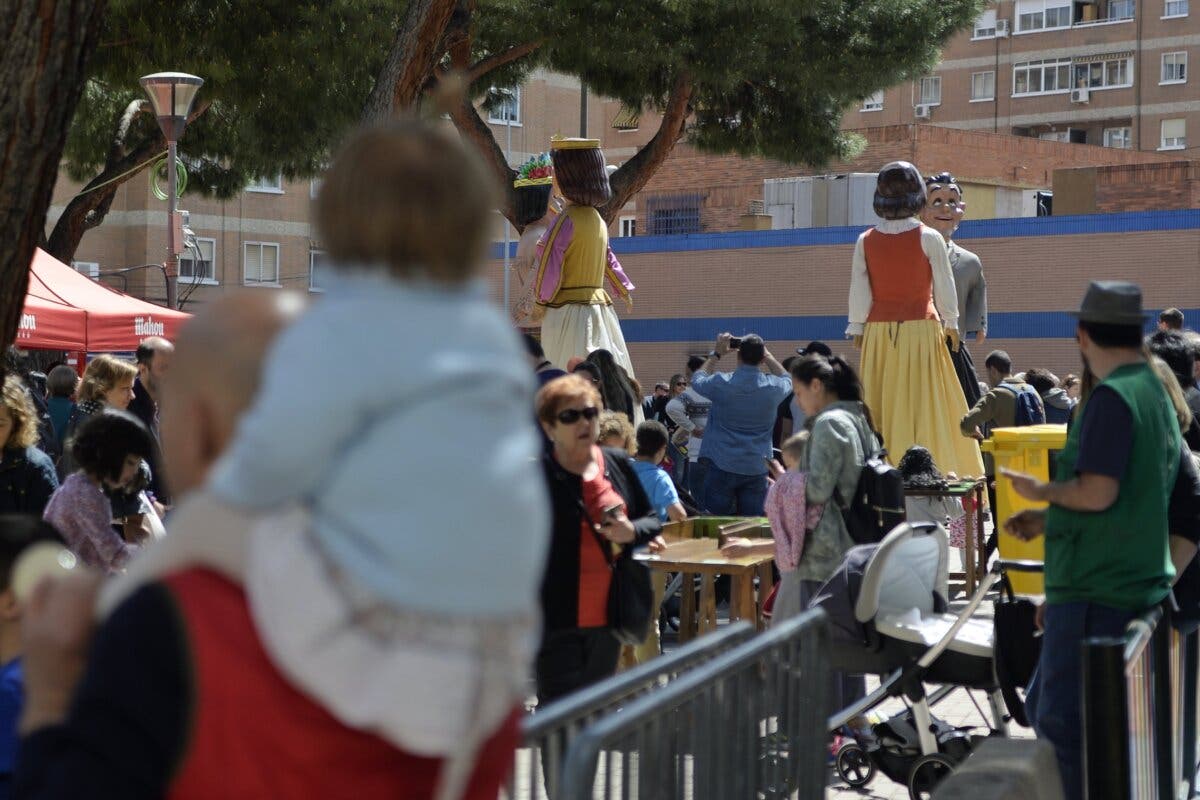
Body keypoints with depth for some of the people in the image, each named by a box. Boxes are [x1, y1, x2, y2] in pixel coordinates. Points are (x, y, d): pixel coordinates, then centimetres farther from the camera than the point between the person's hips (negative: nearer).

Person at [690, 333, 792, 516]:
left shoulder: (721, 383, -10)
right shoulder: (773, 387, -4)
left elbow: (697, 380, 13)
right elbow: (787, 380, 23)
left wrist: (716, 354, 19)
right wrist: (768, 356, 21)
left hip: (721, 466, -2)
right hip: (756, 468, 2)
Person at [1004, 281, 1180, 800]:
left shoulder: (1112, 397, -15)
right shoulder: (1158, 397, 15)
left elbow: (1097, 493, -22)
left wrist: (1042, 491, -4)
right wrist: (1050, 521, 21)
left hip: (1096, 592, -10)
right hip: (1136, 582, 10)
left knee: (1064, 724, -5)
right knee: (1048, 713, 18)